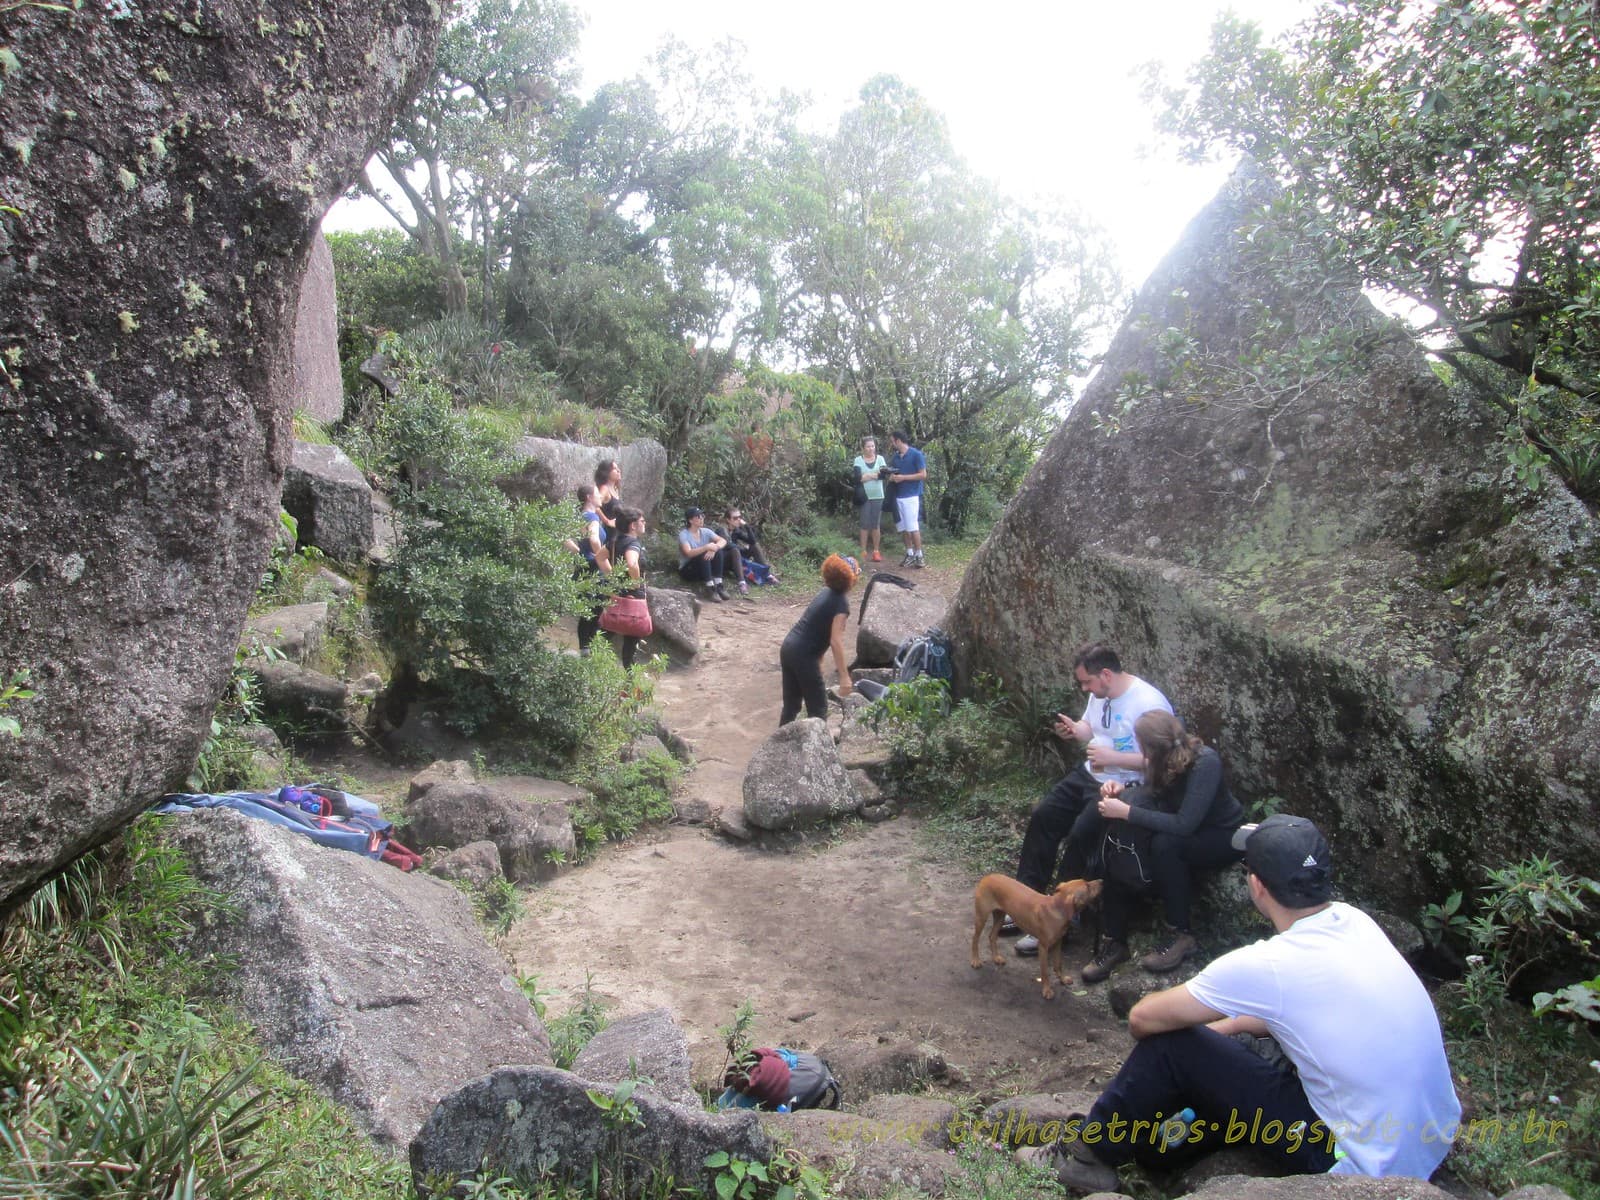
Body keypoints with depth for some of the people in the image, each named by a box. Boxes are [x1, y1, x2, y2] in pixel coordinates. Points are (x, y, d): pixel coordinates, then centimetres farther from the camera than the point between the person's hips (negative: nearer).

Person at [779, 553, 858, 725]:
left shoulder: (826, 592, 11)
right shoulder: (841, 604, -13)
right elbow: (836, 641, -20)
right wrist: (844, 676, -19)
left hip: (788, 648, 8)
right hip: (804, 656, -8)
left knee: (791, 704, 17)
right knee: (818, 708, 4)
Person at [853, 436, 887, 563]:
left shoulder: (880, 459, 5)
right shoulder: (858, 459, -1)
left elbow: (883, 474, -12)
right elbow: (858, 478, -14)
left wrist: (866, 476, -27)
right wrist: (875, 474, -12)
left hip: (877, 496, 2)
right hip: (865, 496, -2)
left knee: (876, 524, 6)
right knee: (865, 524, 0)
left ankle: (876, 551, 12)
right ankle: (863, 551, 6)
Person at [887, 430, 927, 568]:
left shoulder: (916, 454, -6)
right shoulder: (895, 457, 13)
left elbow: (923, 475, -9)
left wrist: (903, 477, -15)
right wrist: (892, 477, -1)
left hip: (912, 495, -6)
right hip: (898, 496, 6)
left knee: (913, 527, -8)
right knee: (903, 527, 5)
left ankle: (919, 555, -1)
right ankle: (909, 554, 13)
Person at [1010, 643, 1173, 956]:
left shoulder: (1149, 704, -22)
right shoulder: (1100, 693, 4)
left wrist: (1113, 757, -27)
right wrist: (1073, 730, -3)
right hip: (1089, 774, 9)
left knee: (1081, 834, -25)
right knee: (1042, 816, -4)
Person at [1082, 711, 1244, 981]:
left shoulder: (1205, 763, -30)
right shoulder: (1163, 760, -13)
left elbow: (1184, 825, -37)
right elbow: (1151, 796, 6)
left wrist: (1126, 812, -35)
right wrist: (1124, 790, -15)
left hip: (1223, 837, -6)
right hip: (1185, 834, 6)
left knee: (1164, 844, -35)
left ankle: (1182, 936, -18)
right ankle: (1114, 942, -13)